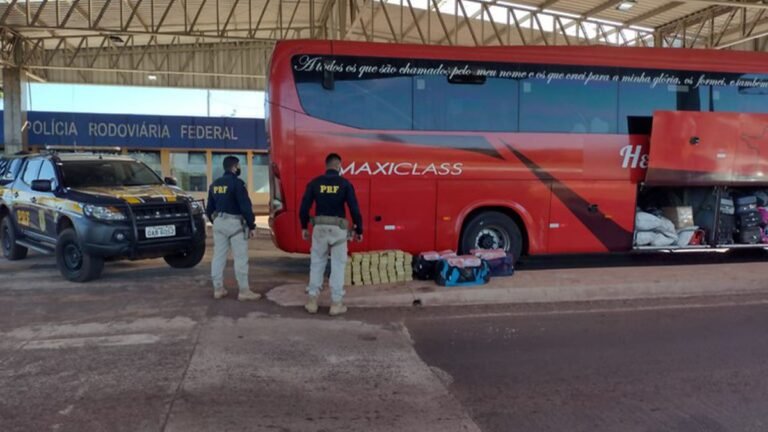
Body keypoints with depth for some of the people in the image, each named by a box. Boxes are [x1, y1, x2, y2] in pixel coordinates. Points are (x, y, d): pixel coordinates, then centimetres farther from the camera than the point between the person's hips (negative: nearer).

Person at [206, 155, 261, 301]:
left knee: (218, 256, 11)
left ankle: (218, 289, 17)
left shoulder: (214, 184, 11)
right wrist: (252, 226, -11)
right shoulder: (237, 183, -13)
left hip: (219, 222, 8)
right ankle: (244, 291, 1)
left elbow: (209, 208, 16)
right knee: (241, 258, -2)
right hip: (234, 223, -8)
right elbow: (245, 207, -17)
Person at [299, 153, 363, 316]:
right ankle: (336, 303, 8)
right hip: (338, 228, -2)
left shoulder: (314, 183, 2)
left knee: (317, 263, 13)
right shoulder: (345, 184, -3)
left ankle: (312, 301, 15)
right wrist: (359, 230, 5)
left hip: (320, 227, 2)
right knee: (338, 265, 6)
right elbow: (354, 209, -5)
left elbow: (304, 207, 2)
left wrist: (304, 227, 15)